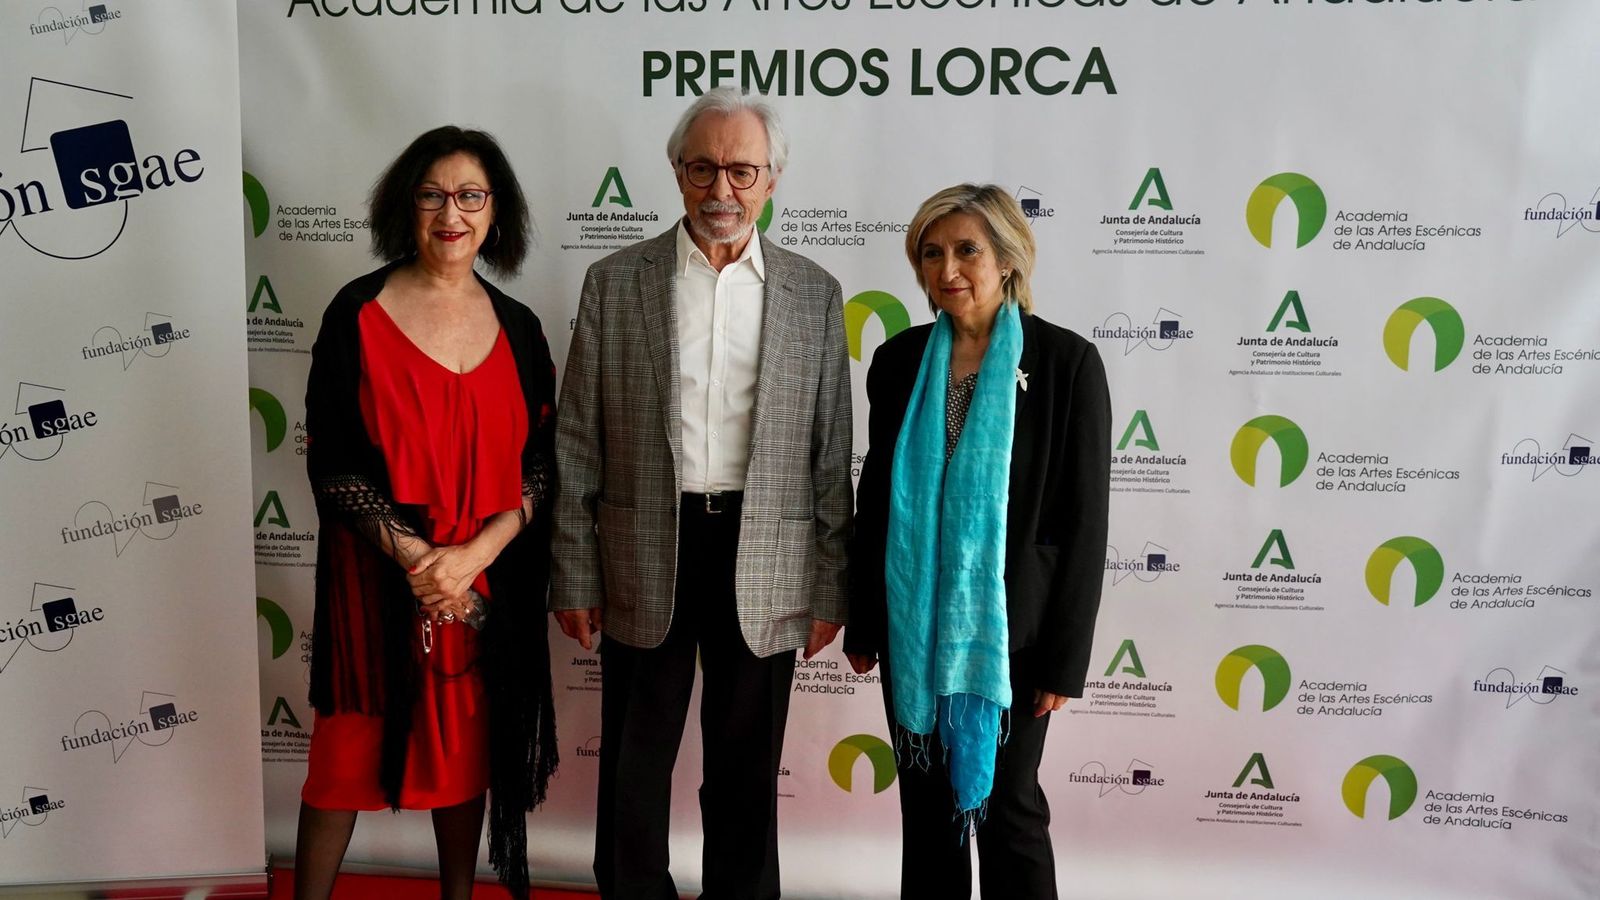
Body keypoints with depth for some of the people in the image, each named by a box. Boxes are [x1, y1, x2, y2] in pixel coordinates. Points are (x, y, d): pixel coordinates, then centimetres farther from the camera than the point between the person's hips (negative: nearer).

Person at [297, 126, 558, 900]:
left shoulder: (517, 327, 2)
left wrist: (472, 556, -14)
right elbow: (330, 460, -7)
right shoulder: (360, 312, -5)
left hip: (486, 581, 3)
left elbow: (541, 465, -1)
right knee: (350, 747, 8)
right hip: (377, 575, -2)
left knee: (468, 745, 14)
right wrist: (413, 554, -16)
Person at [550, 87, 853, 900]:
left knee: (747, 771, 14)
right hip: (645, 558, 0)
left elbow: (832, 454, 3)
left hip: (765, 567, 1)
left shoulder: (814, 294, 3)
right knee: (634, 764, 13)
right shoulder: (614, 282, 1)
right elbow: (577, 444, 1)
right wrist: (574, 575, -1)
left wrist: (830, 587, 1)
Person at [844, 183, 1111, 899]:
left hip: (1007, 628, -3)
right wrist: (861, 624, 9)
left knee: (1006, 804, 10)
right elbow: (875, 498, 8)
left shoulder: (1067, 362, -8)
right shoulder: (899, 360, 2)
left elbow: (1083, 518, -8)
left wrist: (1065, 657, -9)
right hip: (913, 626, 4)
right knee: (925, 802, 15)